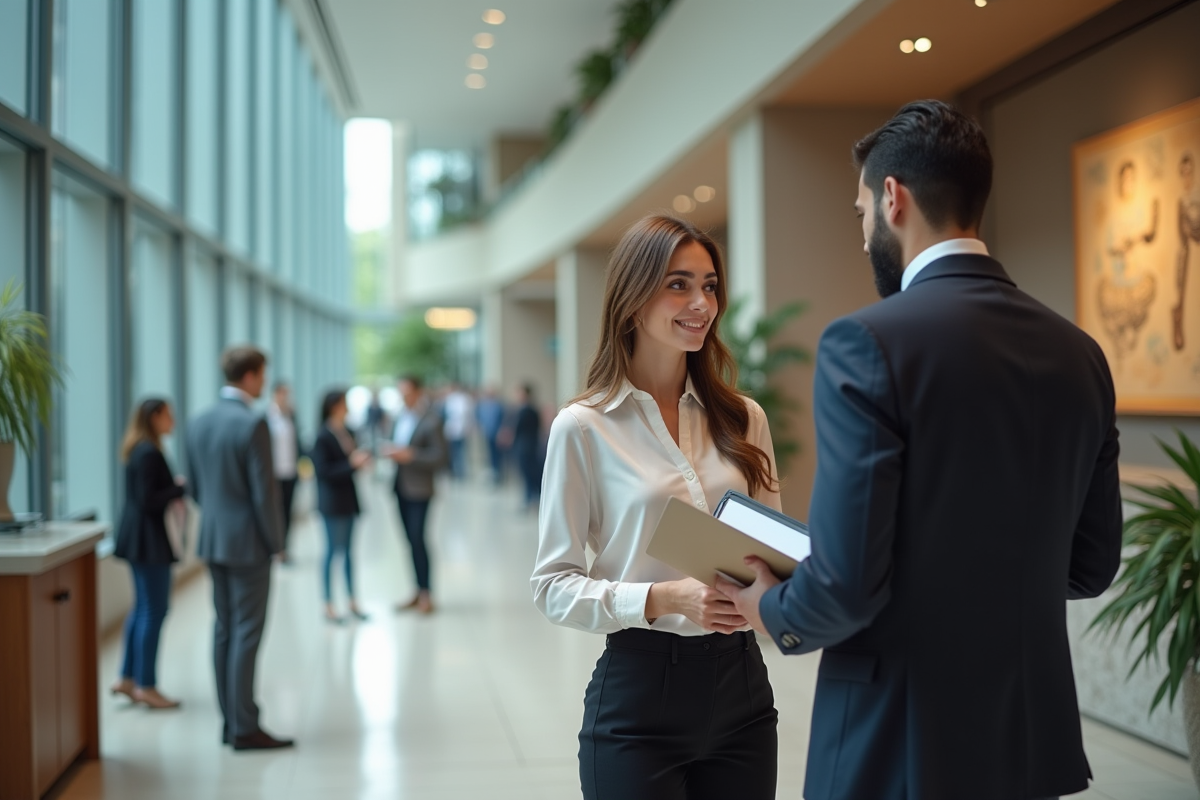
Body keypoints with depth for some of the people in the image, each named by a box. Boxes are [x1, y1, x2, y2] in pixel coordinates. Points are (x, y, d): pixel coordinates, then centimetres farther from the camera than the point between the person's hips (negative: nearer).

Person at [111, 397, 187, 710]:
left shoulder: (140, 450, 12)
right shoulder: (150, 453, -17)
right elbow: (149, 501, -22)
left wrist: (176, 488, 5)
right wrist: (182, 488, -15)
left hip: (140, 540, 10)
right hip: (149, 540, -10)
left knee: (143, 608, 16)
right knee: (154, 611, -4)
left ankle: (128, 679, 22)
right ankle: (146, 685, 3)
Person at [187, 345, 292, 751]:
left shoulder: (199, 423, 7)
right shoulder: (253, 424, -18)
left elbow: (195, 486, 13)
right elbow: (264, 490, -17)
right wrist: (276, 542, -8)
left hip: (212, 540, 8)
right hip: (248, 543, -8)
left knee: (224, 630, 13)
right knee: (246, 633, -3)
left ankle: (231, 721, 20)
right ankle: (245, 729, 1)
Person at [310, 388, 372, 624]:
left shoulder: (348, 433, 7)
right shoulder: (322, 437, -14)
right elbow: (323, 471, -18)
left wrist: (362, 460, -4)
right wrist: (351, 463, -21)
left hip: (348, 499, 7)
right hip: (332, 502, -7)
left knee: (347, 550, 13)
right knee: (333, 550, 0)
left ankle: (352, 602, 20)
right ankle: (328, 606, 10)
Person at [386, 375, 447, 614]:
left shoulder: (431, 419, -13)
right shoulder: (403, 415, 9)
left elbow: (439, 457, -14)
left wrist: (410, 455, -21)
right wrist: (393, 451, -1)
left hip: (419, 488, -7)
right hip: (401, 486, 7)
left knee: (417, 539, -6)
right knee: (412, 539, 11)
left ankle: (426, 593, 4)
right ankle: (419, 592, 19)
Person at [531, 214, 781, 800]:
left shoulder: (743, 418, 6)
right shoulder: (583, 427, -6)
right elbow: (554, 586, -7)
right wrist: (664, 598, -21)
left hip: (740, 681, 4)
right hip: (640, 691, -4)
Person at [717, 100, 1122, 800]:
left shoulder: (866, 342, -17)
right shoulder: (1080, 353, 2)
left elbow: (846, 583, -21)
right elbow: (1091, 566, 9)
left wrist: (772, 610, 0)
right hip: (1038, 740, 6)